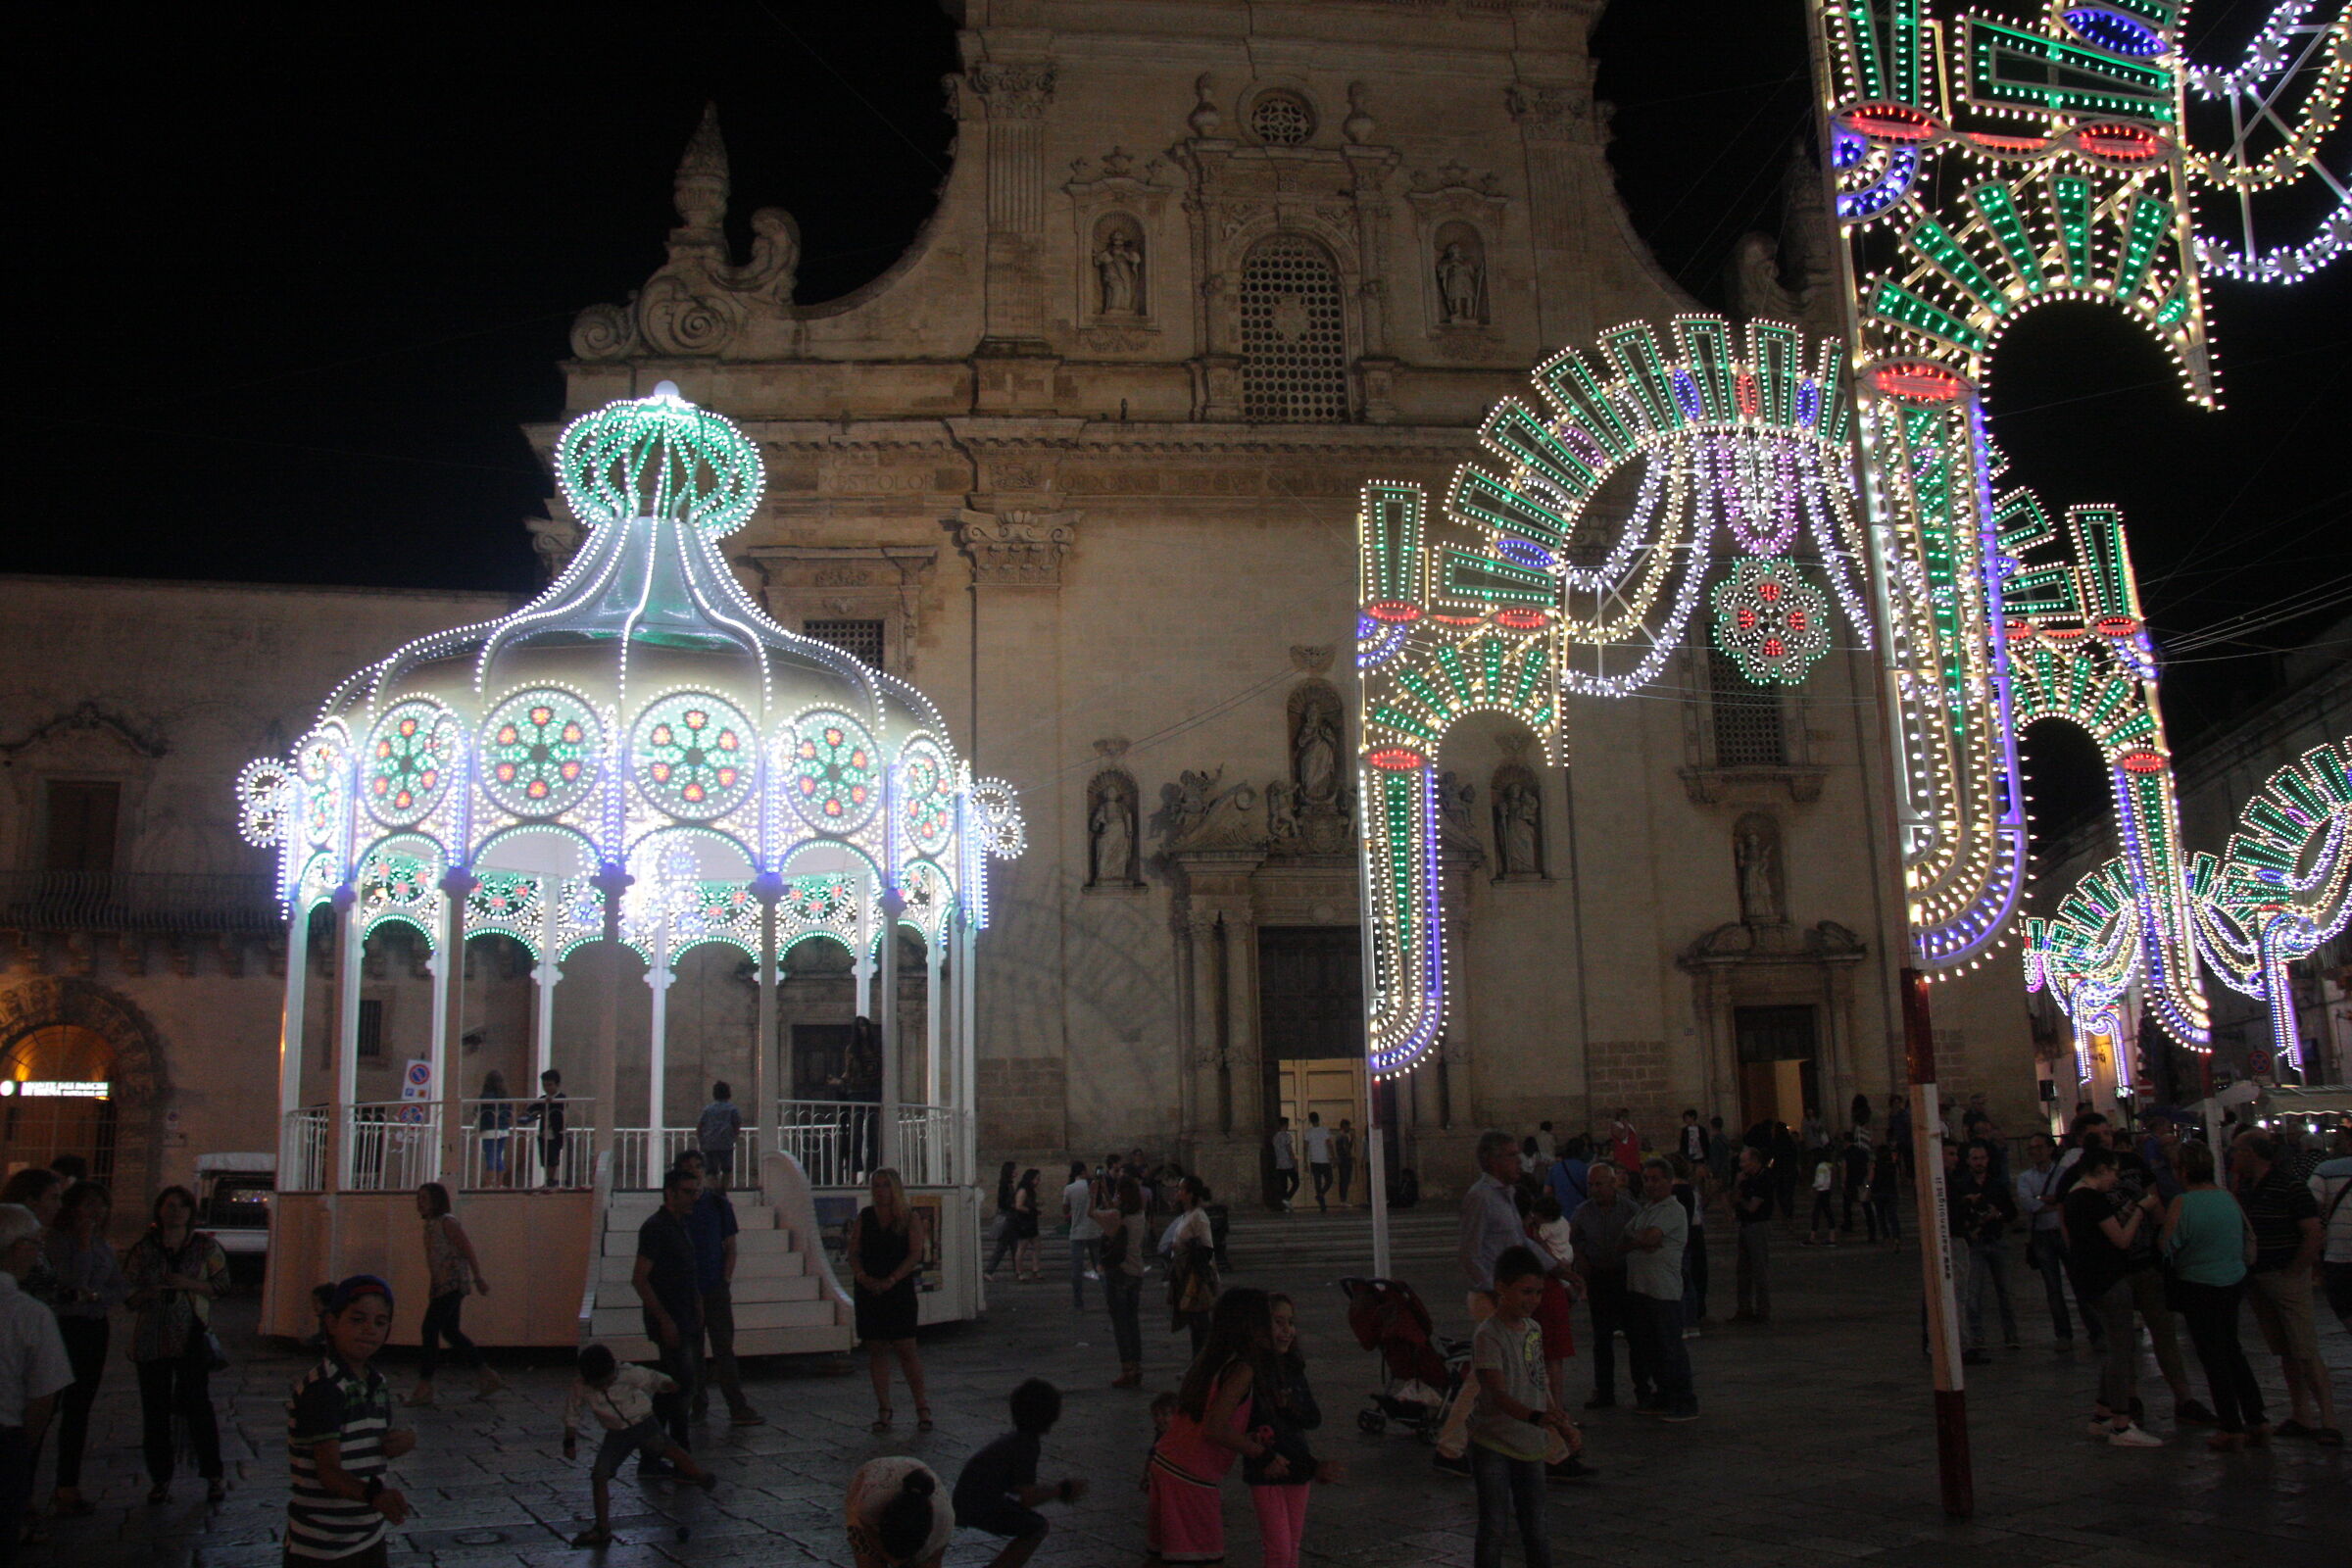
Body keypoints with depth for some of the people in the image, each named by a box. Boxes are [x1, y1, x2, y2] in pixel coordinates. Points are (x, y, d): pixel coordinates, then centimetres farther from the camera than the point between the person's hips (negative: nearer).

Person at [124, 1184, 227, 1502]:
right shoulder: (144, 1248, 8)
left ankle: (214, 1475, 4)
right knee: (155, 1408, 3)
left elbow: (221, 1285, 2)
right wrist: (152, 1290, -12)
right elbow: (127, 1294, 8)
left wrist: (189, 1284, -12)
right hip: (152, 1339, 2)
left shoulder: (205, 1246, 5)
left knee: (198, 1404, -5)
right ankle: (160, 1479, 14)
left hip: (192, 1337, -2)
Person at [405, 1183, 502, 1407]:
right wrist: (432, 1289, 19)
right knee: (450, 1332, 11)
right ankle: (487, 1376, 17)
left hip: (453, 1284, -9)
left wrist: (478, 1277, -17)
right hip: (441, 1286, 9)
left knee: (429, 1330, -10)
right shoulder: (431, 1225, 16)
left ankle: (424, 1387, -7)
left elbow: (467, 1248, -14)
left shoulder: (447, 1222, -10)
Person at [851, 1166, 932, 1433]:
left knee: (905, 1349, -4)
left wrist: (890, 1280, -18)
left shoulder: (910, 1217, 1)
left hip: (900, 1289, -3)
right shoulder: (864, 1217, 9)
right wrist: (862, 1276, -14)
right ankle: (883, 1409, 15)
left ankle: (922, 1406, 7)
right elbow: (853, 1251, 4)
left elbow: (915, 1254, -8)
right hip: (869, 1289, 3)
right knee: (876, 1349, 6)